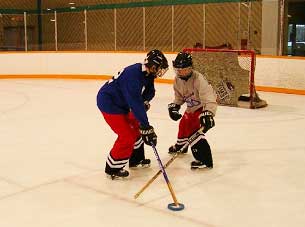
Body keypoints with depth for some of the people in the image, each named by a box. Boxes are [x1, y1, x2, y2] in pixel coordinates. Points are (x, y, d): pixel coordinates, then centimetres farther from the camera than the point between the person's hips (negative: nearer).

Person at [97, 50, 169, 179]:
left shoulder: (146, 73, -3)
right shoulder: (133, 75, -31)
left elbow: (149, 92, 7)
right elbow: (135, 103, -35)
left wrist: (145, 102, -16)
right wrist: (146, 127, -33)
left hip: (120, 102, 10)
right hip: (108, 103, -10)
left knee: (136, 128, 18)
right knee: (127, 136, -10)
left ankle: (136, 159, 34)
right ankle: (113, 169, 4)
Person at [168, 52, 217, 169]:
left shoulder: (198, 79, -33)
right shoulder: (178, 79, -7)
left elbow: (209, 98, -41)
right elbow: (179, 96, 9)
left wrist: (208, 114, -52)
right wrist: (174, 106, -7)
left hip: (204, 106, -8)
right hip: (192, 107, 9)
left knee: (194, 131, -21)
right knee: (184, 125, 22)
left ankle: (205, 160, -18)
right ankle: (181, 146, 52)